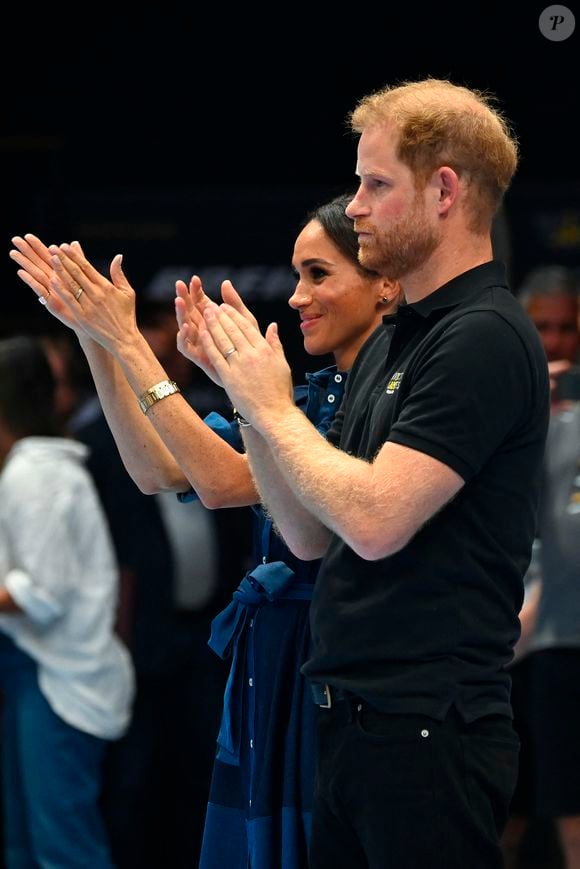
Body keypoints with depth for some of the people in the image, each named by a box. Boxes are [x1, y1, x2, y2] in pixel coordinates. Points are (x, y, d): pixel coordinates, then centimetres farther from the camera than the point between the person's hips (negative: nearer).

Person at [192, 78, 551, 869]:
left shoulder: (486, 337, -13)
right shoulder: (391, 341, 16)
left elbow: (375, 520, -22)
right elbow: (309, 534, 16)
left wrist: (272, 408, -8)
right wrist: (248, 391, 6)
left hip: (428, 734, -9)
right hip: (354, 717, 9)